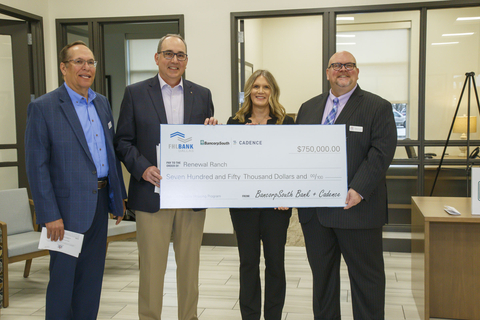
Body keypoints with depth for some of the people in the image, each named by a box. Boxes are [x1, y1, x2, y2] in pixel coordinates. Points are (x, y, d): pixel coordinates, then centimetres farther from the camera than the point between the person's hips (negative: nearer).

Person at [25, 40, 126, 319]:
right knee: (63, 277, 6)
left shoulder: (103, 103, 11)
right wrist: (50, 214, -16)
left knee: (92, 276, 15)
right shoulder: (43, 107, -9)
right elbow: (37, 166, -12)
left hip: (100, 202, 6)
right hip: (68, 207, -6)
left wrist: (118, 196, 12)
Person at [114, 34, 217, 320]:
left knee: (190, 265, 14)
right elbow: (123, 141, 1)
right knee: (152, 267, 5)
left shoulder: (202, 95, 9)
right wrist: (142, 168, -14)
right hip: (152, 192, -2)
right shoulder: (135, 93, 3)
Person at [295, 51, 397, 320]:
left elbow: (382, 152, -10)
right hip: (314, 211, 5)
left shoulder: (378, 107, 0)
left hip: (357, 209, -4)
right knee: (322, 275, 15)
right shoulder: (309, 108, 15)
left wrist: (358, 190, -20)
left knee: (366, 277, 5)